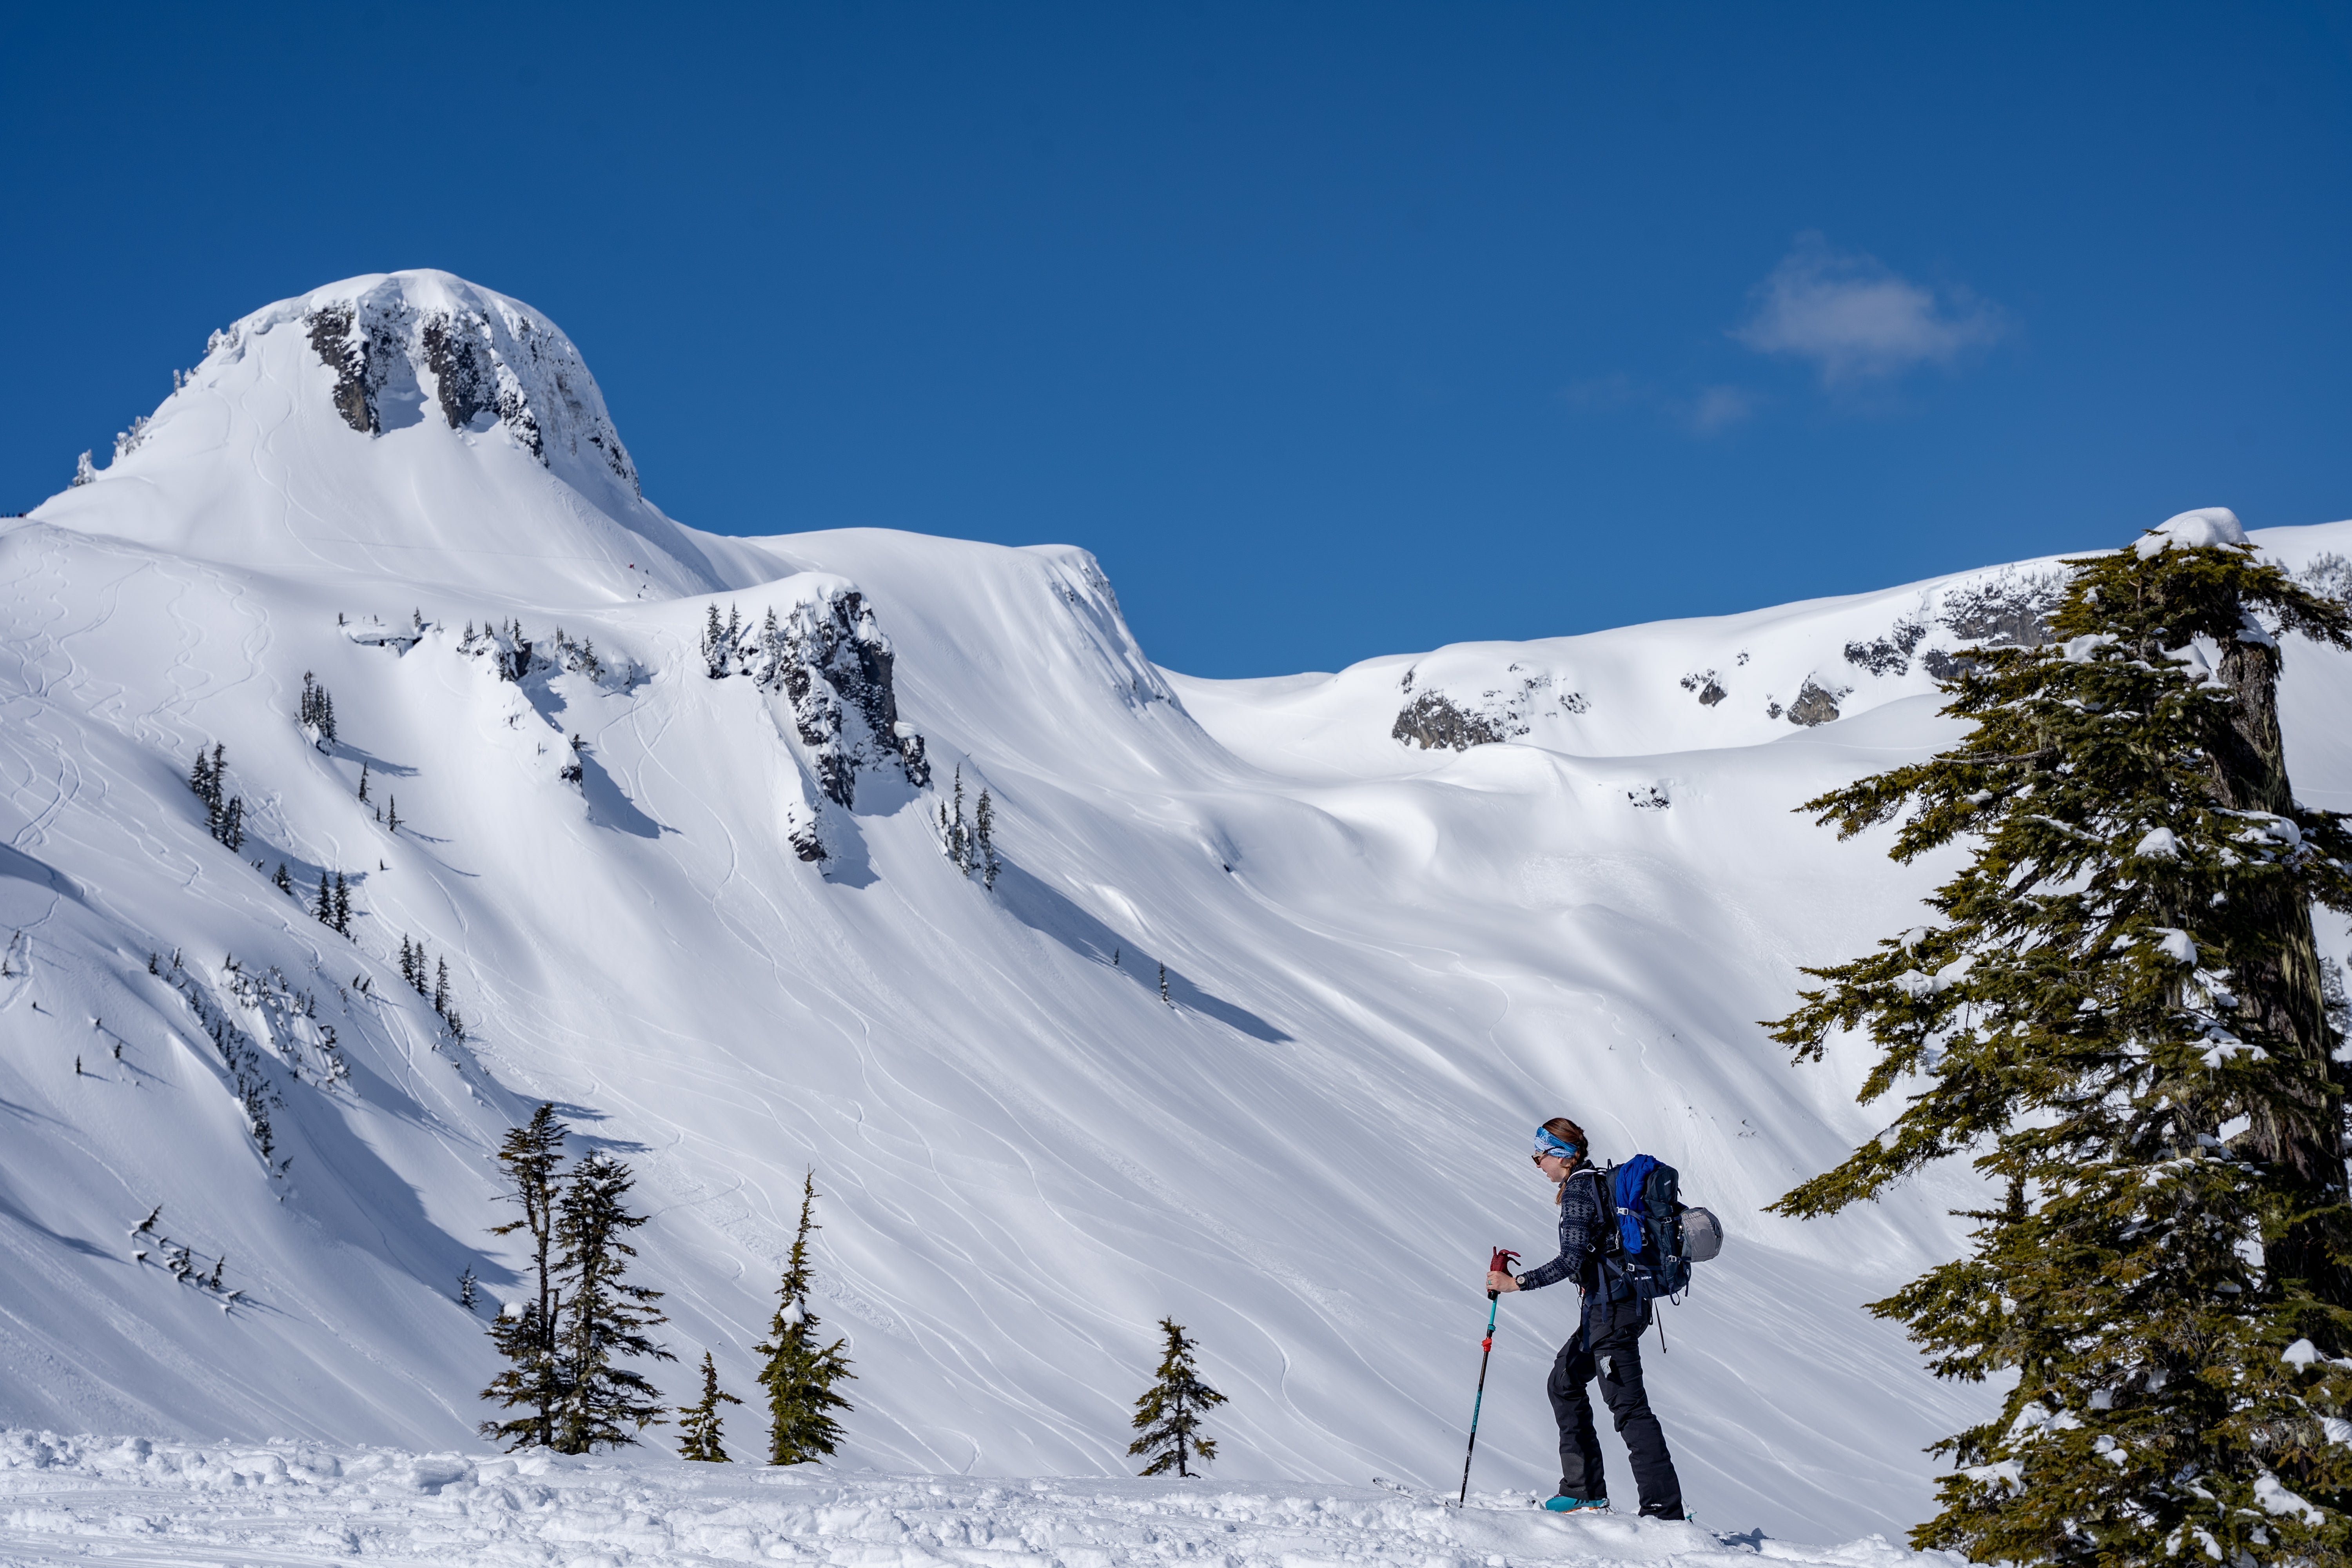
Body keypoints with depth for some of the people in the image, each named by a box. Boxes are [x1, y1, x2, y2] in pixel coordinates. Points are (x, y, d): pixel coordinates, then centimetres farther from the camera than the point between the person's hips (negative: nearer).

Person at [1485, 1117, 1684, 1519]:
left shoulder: (1578, 1190, -15)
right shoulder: (1603, 1181, 14)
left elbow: (1572, 1261, -23)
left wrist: (1518, 1283, -19)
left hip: (1609, 1308, -10)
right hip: (1627, 1301, 10)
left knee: (1628, 1404, -8)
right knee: (1564, 1383, 18)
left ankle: (1665, 1509, -10)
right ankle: (1584, 1491, 19)